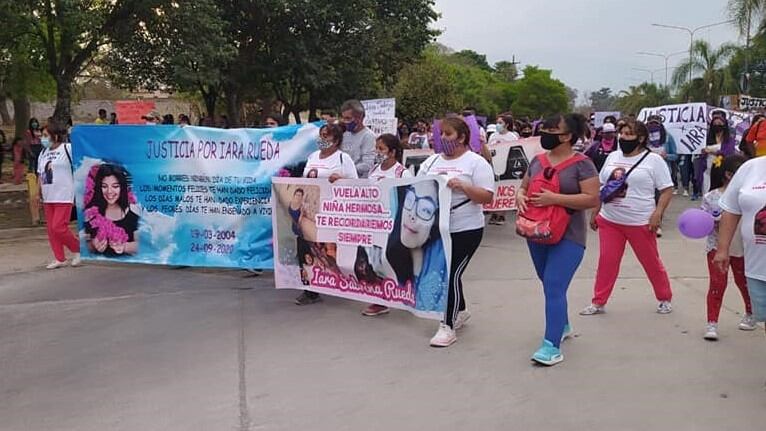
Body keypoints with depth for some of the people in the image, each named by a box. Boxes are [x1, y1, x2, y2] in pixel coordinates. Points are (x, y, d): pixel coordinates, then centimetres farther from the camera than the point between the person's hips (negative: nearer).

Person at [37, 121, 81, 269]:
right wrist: (38, 193, 14)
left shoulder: (68, 149, -9)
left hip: (64, 196, -7)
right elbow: (40, 175, 19)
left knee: (58, 227, -12)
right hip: (48, 197, 8)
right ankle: (59, 259, 17)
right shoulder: (43, 153, 13)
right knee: (51, 229, 8)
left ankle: (76, 249, 10)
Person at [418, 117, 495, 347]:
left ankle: (448, 326, 3)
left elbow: (487, 197, -11)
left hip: (465, 230, -6)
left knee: (452, 274, -6)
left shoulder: (476, 163, -5)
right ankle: (460, 311, 38)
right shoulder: (431, 161, 12)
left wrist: (463, 186, -24)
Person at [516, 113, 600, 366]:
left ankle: (552, 346, -10)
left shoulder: (581, 164, -10)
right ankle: (563, 326, 41)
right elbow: (523, 186, 19)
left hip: (568, 237, -7)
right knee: (550, 285, 19)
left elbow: (592, 199, -17)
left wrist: (554, 198, -24)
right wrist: (520, 196, -6)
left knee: (554, 287, -14)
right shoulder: (537, 161, 8)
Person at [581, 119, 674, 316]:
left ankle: (665, 299, 29)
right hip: (609, 221, 4)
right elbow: (601, 188, 15)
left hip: (640, 223, -4)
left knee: (652, 262, 10)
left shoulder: (653, 160, -5)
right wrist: (595, 213, 13)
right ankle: (598, 303, 14)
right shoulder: (612, 157, 10)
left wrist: (657, 213, -18)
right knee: (606, 262, 4)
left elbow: (667, 190, -7)